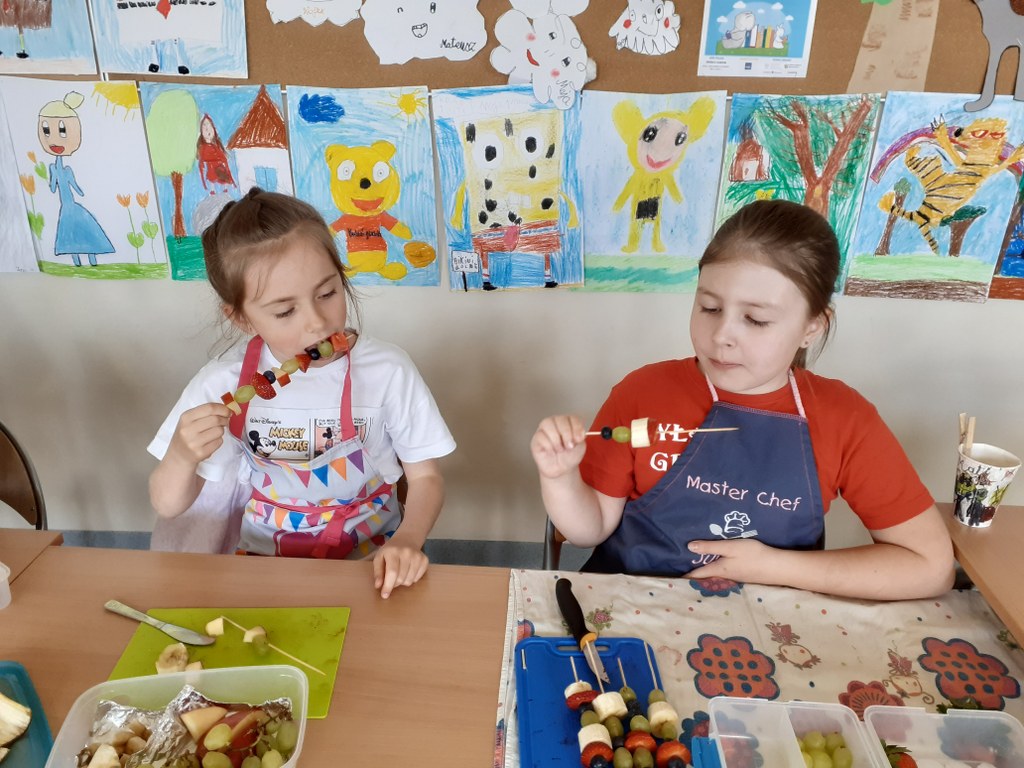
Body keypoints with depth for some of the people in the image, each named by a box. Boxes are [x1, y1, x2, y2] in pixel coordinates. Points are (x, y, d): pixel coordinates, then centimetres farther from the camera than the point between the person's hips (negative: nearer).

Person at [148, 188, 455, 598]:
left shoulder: (387, 370, -15)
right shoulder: (222, 383, -10)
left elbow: (426, 477, -4)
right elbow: (167, 506, 0)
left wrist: (407, 541, -24)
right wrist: (181, 456, -23)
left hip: (369, 562, 0)